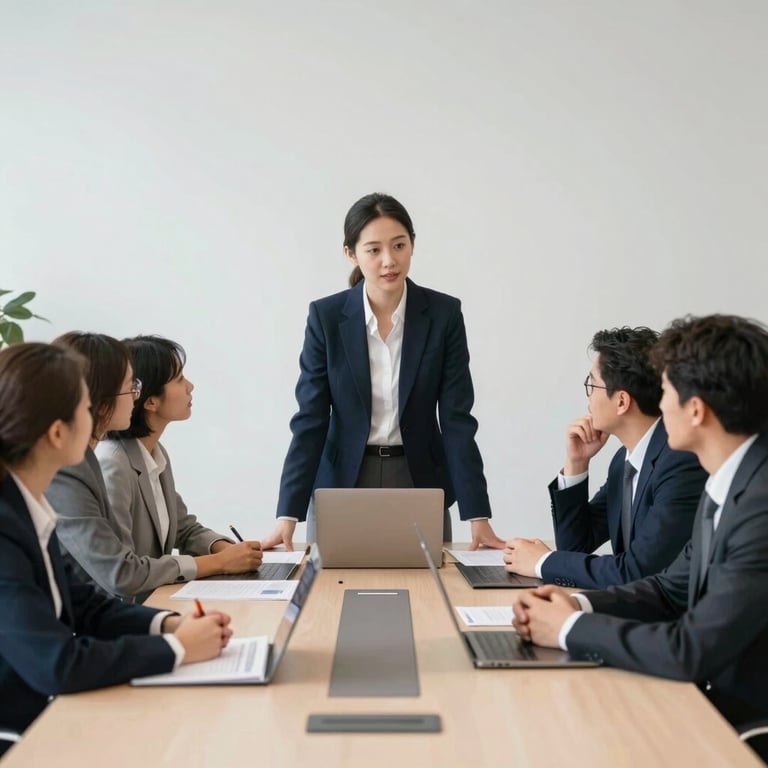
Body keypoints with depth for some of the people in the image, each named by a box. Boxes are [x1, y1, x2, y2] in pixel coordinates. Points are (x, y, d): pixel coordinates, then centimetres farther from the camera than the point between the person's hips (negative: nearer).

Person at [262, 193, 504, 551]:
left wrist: (478, 517, -16)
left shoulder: (444, 313, -8)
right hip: (342, 484, 0)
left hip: (419, 483, 0)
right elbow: (310, 420, -9)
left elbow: (457, 418, -10)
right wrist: (288, 515, -17)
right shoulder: (326, 316, -8)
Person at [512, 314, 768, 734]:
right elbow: (673, 589, 11)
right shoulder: (730, 481, 4)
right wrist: (580, 604, -5)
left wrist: (571, 629, -14)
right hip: (712, 695, 7)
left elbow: (693, 650, -27)